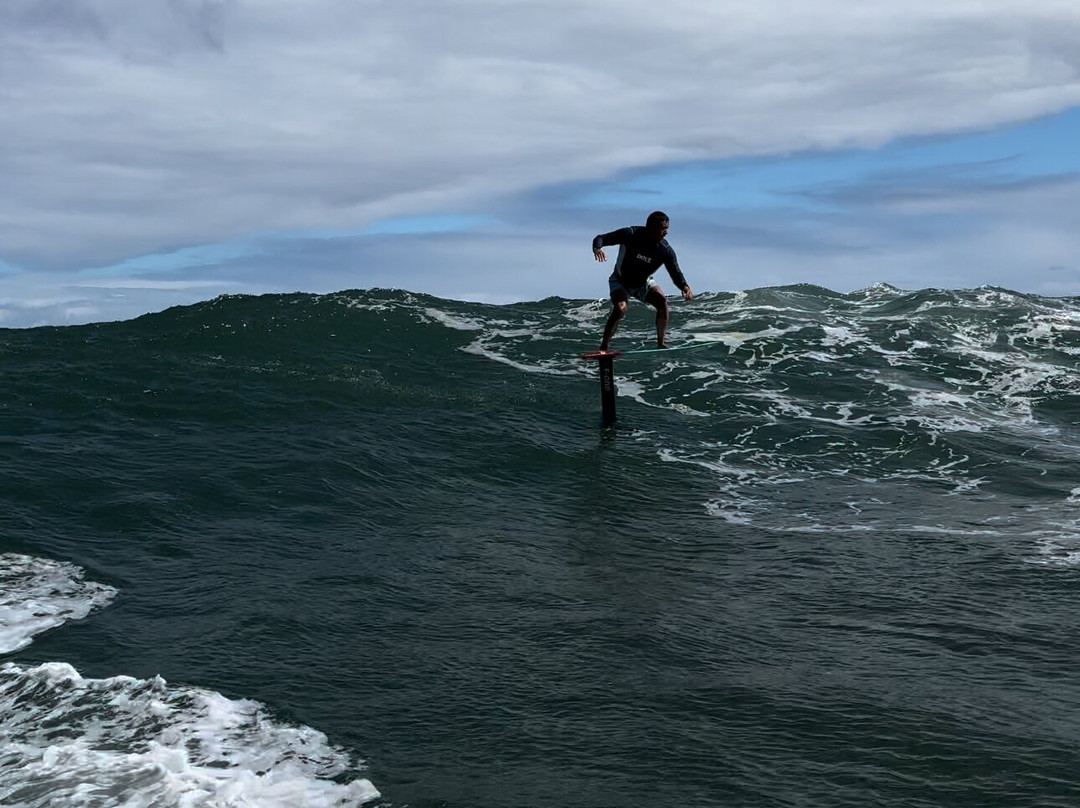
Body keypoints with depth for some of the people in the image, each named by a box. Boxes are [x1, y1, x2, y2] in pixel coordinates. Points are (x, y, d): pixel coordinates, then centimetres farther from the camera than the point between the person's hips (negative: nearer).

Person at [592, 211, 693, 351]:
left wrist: (685, 287, -39)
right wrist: (597, 248, -45)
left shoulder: (666, 251, -19)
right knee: (620, 308, -30)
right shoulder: (630, 234, -26)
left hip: (643, 282, 3)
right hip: (620, 282, -3)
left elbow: (676, 274, -17)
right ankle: (603, 347, -22)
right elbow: (601, 238, -21)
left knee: (662, 302, -21)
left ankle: (661, 344, -6)